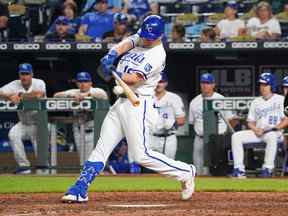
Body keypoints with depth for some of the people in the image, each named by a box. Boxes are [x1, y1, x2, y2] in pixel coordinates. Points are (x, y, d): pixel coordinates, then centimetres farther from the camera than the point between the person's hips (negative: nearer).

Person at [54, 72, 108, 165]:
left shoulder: (96, 91, -1)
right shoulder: (74, 92, 6)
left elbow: (104, 95, -24)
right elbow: (56, 95, -4)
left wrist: (87, 94, -36)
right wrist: (71, 95, -21)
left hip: (94, 129, -3)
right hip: (79, 129, 4)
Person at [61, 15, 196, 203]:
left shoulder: (157, 54, -12)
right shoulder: (138, 39, 11)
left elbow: (135, 78, -21)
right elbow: (126, 44, -10)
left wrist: (117, 75, -36)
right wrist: (112, 55, -30)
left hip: (139, 104, -8)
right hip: (121, 102, 8)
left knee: (141, 155, -10)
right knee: (101, 148, 3)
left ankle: (185, 172, 4)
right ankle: (80, 190, 3)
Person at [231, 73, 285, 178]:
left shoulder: (280, 100, 5)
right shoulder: (256, 102, 20)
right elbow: (250, 122, 18)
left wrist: (277, 127, -18)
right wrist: (255, 129, -4)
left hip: (275, 133, -5)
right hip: (257, 133, 5)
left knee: (271, 136, -41)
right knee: (236, 136, -16)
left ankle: (267, 169, -40)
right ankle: (239, 169, -23)